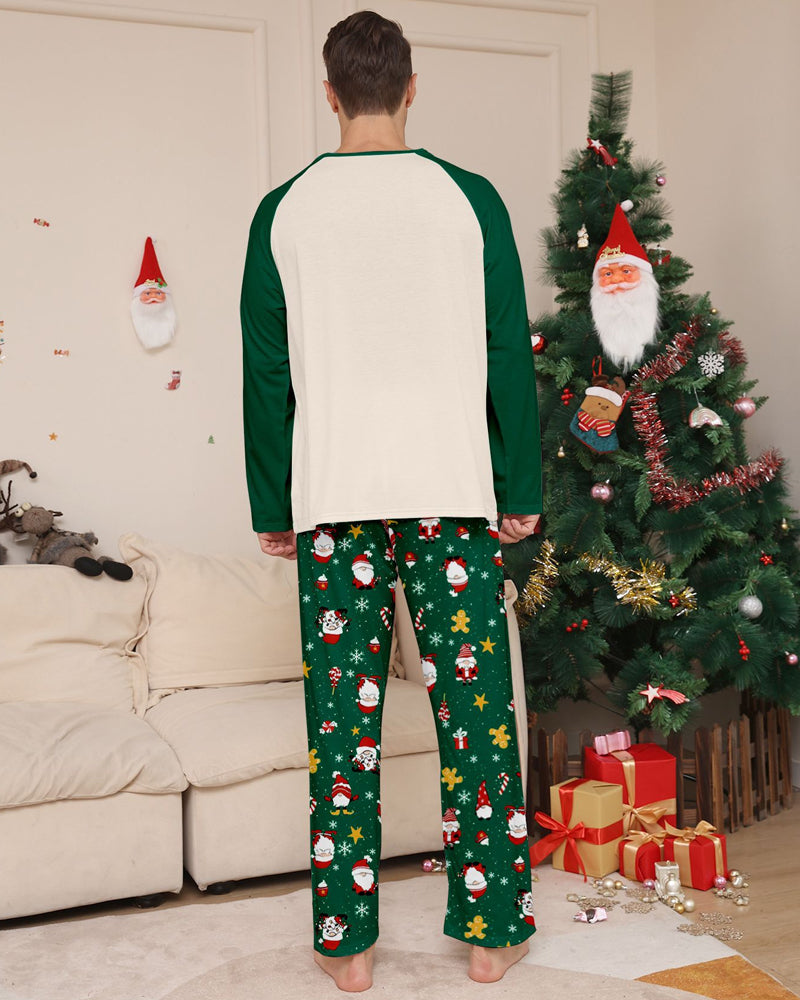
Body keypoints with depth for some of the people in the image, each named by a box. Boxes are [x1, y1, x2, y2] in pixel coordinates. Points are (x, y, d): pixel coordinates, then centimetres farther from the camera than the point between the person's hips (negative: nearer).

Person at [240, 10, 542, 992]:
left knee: (343, 720, 6)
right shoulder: (469, 199, 1)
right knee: (474, 706, 7)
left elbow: (266, 374, 4)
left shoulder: (284, 210, 3)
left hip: (332, 497, 1)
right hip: (452, 489, 0)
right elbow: (509, 356, 1)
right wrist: (521, 491, 8)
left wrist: (272, 508, 11)